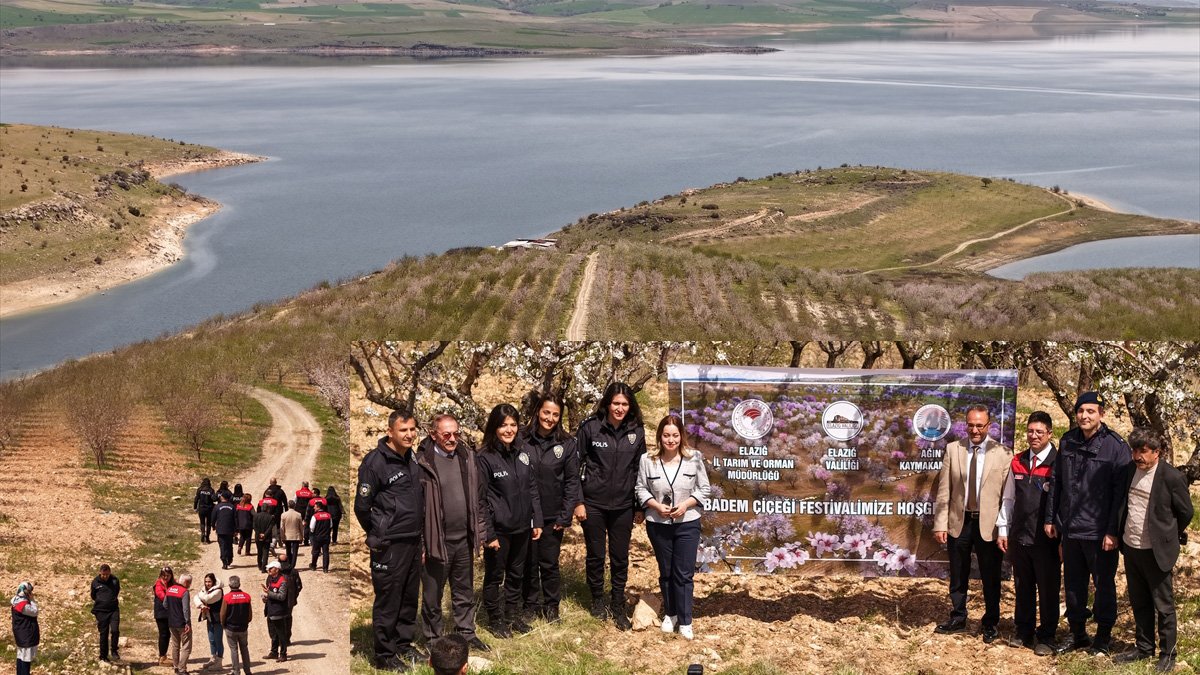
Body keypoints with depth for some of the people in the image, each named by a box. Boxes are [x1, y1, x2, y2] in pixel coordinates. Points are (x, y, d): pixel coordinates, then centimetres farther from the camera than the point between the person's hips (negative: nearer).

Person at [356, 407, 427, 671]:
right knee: (388, 601, -1)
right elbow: (362, 505, -10)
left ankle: (403, 644, 28)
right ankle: (385, 654, 8)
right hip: (390, 546, -7)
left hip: (414, 541, 7)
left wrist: (420, 529, 17)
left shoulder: (413, 458, 10)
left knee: (410, 597, 15)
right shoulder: (375, 462, -14)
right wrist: (376, 535, -1)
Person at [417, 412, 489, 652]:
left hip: (464, 539, 5)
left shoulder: (467, 456, 6)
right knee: (432, 594, 8)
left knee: (464, 592, 17)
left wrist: (478, 531, 12)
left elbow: (476, 495, 13)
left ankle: (466, 633, 30)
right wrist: (419, 541, -12)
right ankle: (432, 638, 21)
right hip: (436, 540, -5)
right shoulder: (423, 461, -12)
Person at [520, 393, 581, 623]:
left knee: (550, 563, 7)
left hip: (553, 516, 0)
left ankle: (552, 606, 23)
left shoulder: (567, 444, -2)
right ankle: (531, 605, 23)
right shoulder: (522, 440, -5)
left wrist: (565, 516, -5)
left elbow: (572, 481, 0)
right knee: (529, 563, 8)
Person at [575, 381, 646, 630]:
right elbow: (575, 465, -5)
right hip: (593, 504, -2)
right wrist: (577, 502, -8)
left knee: (620, 558, 7)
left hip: (623, 505, 2)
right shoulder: (590, 428, -8)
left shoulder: (636, 432, 2)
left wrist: (640, 507, 7)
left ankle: (618, 607, 18)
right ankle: (598, 600, 27)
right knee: (595, 554, 9)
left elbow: (640, 470, 8)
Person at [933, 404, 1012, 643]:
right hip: (958, 522, 3)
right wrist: (940, 524, -2)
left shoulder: (1003, 454, -5)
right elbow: (944, 490, 3)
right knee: (958, 577, 14)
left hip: (988, 524, -2)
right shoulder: (953, 450, 3)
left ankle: (990, 624, 23)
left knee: (991, 578, 8)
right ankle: (958, 619, 30)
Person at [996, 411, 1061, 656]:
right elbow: (1008, 498, 13)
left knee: (1048, 590, 6)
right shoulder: (1018, 462, 7)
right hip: (1019, 537, 5)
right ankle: (1023, 631, 28)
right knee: (1023, 587, 15)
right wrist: (1002, 529, 9)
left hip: (1047, 540, -5)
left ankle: (1046, 637, 17)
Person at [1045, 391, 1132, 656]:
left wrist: (1113, 531, -15)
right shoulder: (1067, 442, 5)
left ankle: (1104, 636, 21)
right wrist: (1050, 518, 10)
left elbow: (1121, 492, -12)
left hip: (1100, 533, -5)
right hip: (1070, 529, 5)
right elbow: (1056, 483, 13)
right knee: (1073, 584, 14)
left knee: (1104, 584, 7)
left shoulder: (1115, 446, -10)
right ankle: (1077, 633, 28)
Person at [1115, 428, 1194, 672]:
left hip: (1155, 551, -6)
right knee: (1139, 604, 17)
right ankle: (1143, 647, 30)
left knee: (1163, 606, 4)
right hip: (1131, 548, 6)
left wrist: (1168, 537, 8)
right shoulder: (1130, 470, 2)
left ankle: (1167, 655, 13)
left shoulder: (1171, 477, -15)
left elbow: (1185, 512, -3)